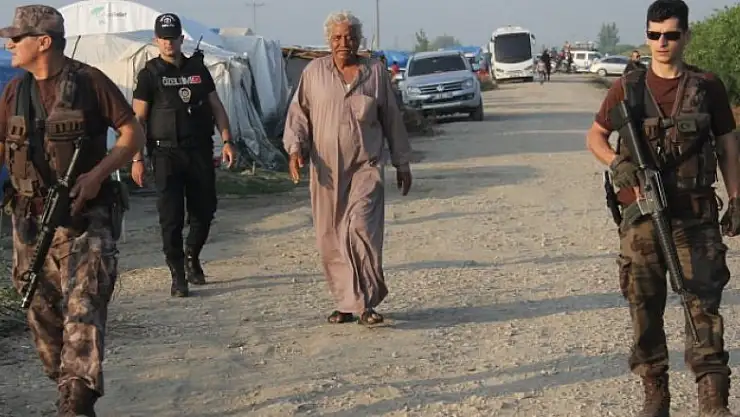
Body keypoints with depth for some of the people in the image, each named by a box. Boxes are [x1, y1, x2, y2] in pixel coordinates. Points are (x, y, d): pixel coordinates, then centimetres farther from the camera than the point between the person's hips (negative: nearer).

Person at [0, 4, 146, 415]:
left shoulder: (89, 82, -7)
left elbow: (133, 134, -5)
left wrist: (97, 174, -17)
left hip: (85, 219, -5)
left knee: (83, 312, -13)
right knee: (42, 313, 11)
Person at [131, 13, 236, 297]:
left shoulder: (198, 68, 11)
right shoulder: (150, 74, 0)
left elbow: (216, 107, 14)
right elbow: (138, 118, -2)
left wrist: (227, 140, 2)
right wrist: (137, 159, -9)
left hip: (200, 151, 4)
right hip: (167, 154, -4)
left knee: (204, 210, 7)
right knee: (171, 216, -5)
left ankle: (191, 257, 33)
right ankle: (177, 276, 2)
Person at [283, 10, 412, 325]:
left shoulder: (375, 72, 7)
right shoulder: (314, 71, 6)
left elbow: (392, 119, 12)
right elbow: (298, 113, 9)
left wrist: (402, 163, 14)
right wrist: (296, 148, -7)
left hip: (366, 167, -2)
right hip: (326, 168, 2)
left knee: (361, 227, -17)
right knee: (330, 239, 3)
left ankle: (367, 303, -10)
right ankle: (346, 303, 15)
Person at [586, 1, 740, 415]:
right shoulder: (628, 88, 4)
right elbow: (595, 136, 11)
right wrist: (617, 162, -9)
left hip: (695, 213, -1)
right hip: (641, 213, 1)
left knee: (703, 304, -6)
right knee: (645, 307, 6)